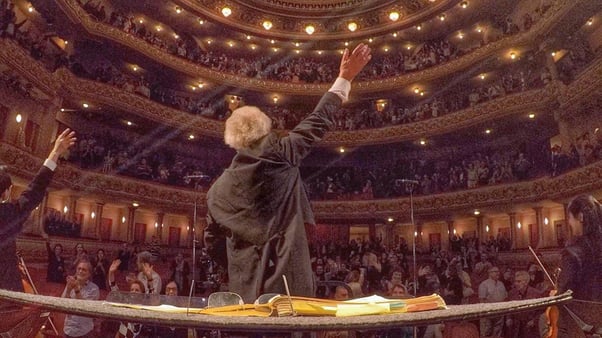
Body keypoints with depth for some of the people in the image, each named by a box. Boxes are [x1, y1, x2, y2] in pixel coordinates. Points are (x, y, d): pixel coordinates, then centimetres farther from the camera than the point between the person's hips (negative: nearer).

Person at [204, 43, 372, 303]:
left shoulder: (218, 189, 6)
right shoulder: (281, 157, -4)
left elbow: (213, 243, 14)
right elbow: (317, 122, 4)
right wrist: (344, 78, 14)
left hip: (245, 285, 4)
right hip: (289, 279, -3)